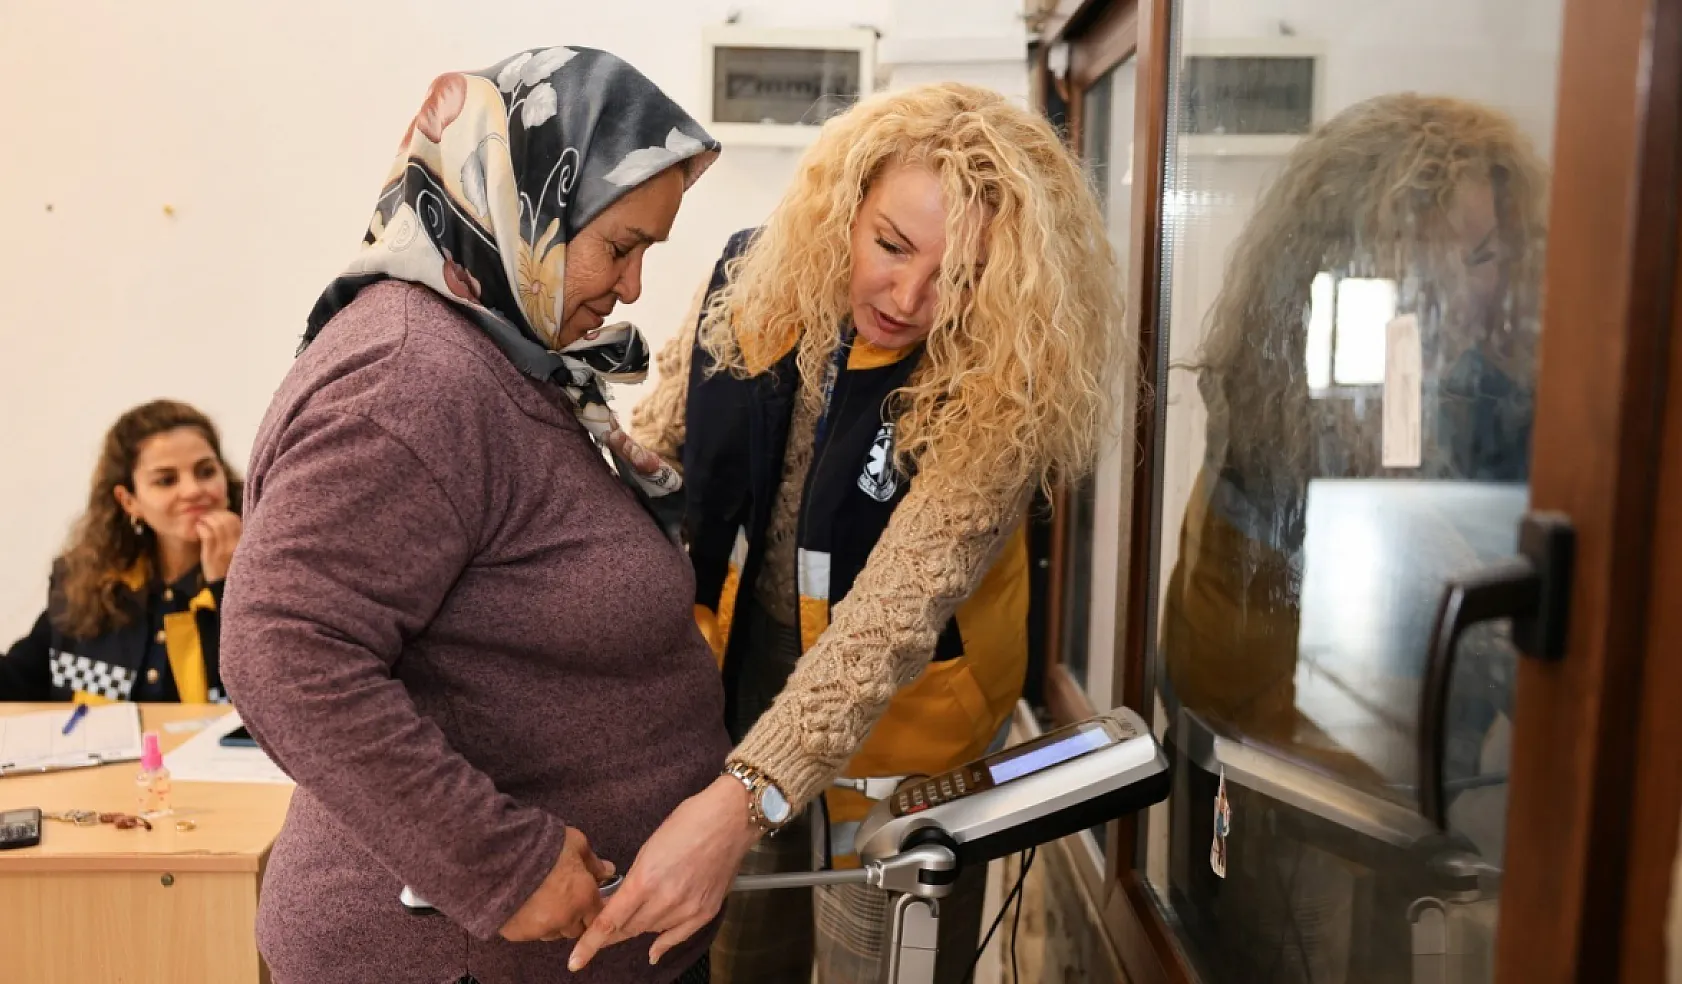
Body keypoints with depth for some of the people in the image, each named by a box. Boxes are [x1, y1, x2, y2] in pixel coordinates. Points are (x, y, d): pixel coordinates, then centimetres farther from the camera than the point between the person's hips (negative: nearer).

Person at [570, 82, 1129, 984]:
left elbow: (898, 610, -35)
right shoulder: (750, 283, -13)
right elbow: (650, 452, -3)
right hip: (734, 683, 4)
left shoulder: (996, 395, -26)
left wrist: (746, 795, -46)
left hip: (893, 735, -4)